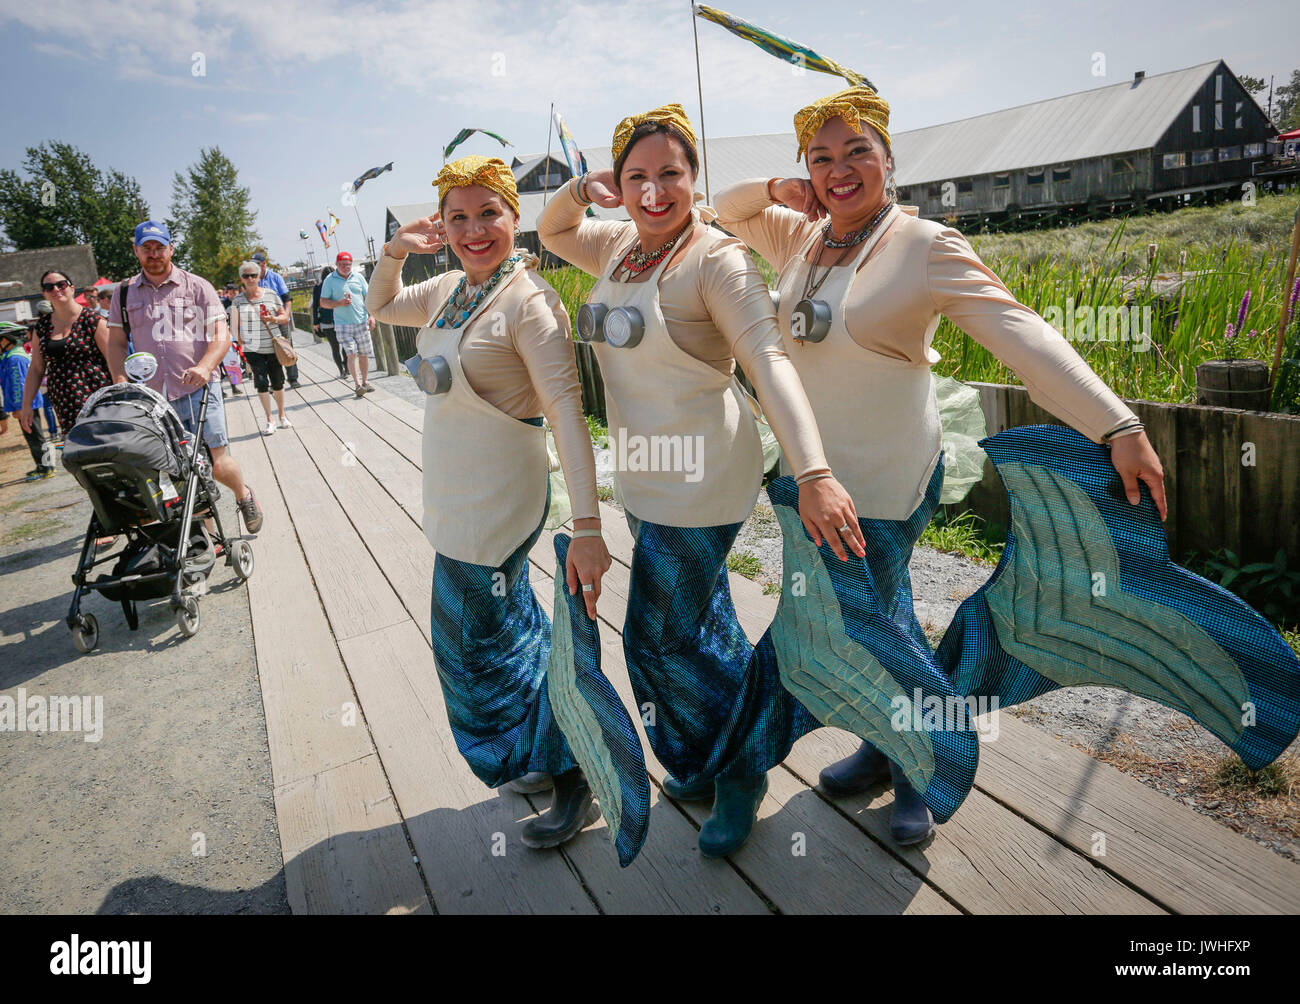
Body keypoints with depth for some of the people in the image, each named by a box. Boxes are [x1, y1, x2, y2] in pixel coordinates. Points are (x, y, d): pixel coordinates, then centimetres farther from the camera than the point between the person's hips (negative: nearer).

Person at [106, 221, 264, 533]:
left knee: (218, 464, -8)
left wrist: (204, 367, -20)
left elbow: (221, 335, -2)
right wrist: (121, 385, 0)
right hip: (150, 396, 3)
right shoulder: (124, 292, 13)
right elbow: (116, 343, 16)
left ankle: (244, 495, 24)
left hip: (197, 391, -3)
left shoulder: (197, 286, 5)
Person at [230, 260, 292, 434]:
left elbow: (284, 316, 9)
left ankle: (282, 416, 27)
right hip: (252, 348, -1)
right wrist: (238, 340, -9)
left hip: (273, 346, 1)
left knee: (277, 382, 7)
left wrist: (274, 319, -11)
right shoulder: (238, 299, 2)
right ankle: (269, 421, 3)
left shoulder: (270, 295, 4)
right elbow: (234, 324, 1)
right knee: (261, 383, -7)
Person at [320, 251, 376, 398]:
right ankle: (357, 385, -13)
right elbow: (323, 302, 1)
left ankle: (365, 382, 19)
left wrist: (371, 316, 1)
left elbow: (368, 297, 13)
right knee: (351, 353, -12)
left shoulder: (358, 277, 10)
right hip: (342, 324, -3)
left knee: (364, 354, 6)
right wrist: (339, 303, -16)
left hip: (361, 322, 3)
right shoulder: (329, 280, 1)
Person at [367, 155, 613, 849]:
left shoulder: (528, 299, -18)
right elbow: (380, 307, 25)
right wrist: (395, 252, 5)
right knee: (514, 631, 20)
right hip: (457, 503, 8)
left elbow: (567, 411, -26)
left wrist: (587, 526, -34)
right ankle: (554, 760, 42)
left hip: (494, 507, -8)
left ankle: (573, 781, 21)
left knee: (483, 647, 3)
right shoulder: (449, 291, 6)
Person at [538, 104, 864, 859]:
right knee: (700, 620, 21)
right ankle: (715, 757, 42)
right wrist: (581, 189, 1)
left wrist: (814, 472, -43)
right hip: (642, 475, 8)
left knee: (663, 637, 0)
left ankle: (740, 767, 25)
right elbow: (552, 234, 24)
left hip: (700, 478, -7)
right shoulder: (619, 246, 6)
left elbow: (770, 361, -30)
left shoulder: (717, 259, -17)